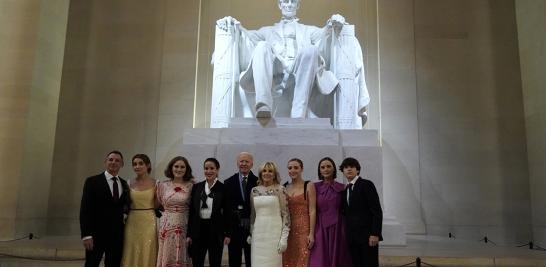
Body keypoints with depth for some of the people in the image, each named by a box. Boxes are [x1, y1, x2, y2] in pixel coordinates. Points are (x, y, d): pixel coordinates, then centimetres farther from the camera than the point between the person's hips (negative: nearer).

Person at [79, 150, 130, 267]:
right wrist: (86, 235, -16)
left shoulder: (124, 184, 10)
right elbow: (85, 209, -8)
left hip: (117, 235, 4)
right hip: (97, 234, -4)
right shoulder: (92, 181, -3)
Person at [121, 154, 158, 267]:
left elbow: (156, 205, -1)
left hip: (149, 223, -2)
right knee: (131, 255, 8)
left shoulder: (155, 183, -2)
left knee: (147, 255, 4)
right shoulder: (129, 183, 5)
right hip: (132, 223, 2)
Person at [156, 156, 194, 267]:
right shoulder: (162, 185, 4)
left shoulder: (191, 186, -1)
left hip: (184, 226, -1)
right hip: (167, 226, 1)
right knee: (166, 257, 6)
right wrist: (169, 211, 8)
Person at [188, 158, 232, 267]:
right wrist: (189, 233, 4)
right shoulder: (196, 187, 6)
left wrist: (227, 234, -5)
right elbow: (191, 211, 6)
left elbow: (227, 213, -2)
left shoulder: (223, 188, -3)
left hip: (216, 230, -3)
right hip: (198, 229, 3)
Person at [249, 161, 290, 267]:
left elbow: (285, 214, -4)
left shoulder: (280, 189, -3)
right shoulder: (254, 190, 8)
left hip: (274, 232, -3)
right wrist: (250, 234, 13)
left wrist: (284, 237, -10)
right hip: (258, 234, 4)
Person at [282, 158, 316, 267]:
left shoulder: (309, 186, -2)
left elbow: (312, 211, -7)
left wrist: (311, 233, -13)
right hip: (289, 230, 4)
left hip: (304, 229, -4)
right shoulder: (285, 188, 10)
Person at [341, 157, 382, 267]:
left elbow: (377, 211, -10)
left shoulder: (366, 185, -4)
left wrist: (375, 233, -17)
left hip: (367, 235, -6)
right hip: (352, 237, 6)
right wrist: (348, 235, 7)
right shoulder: (346, 189, 15)